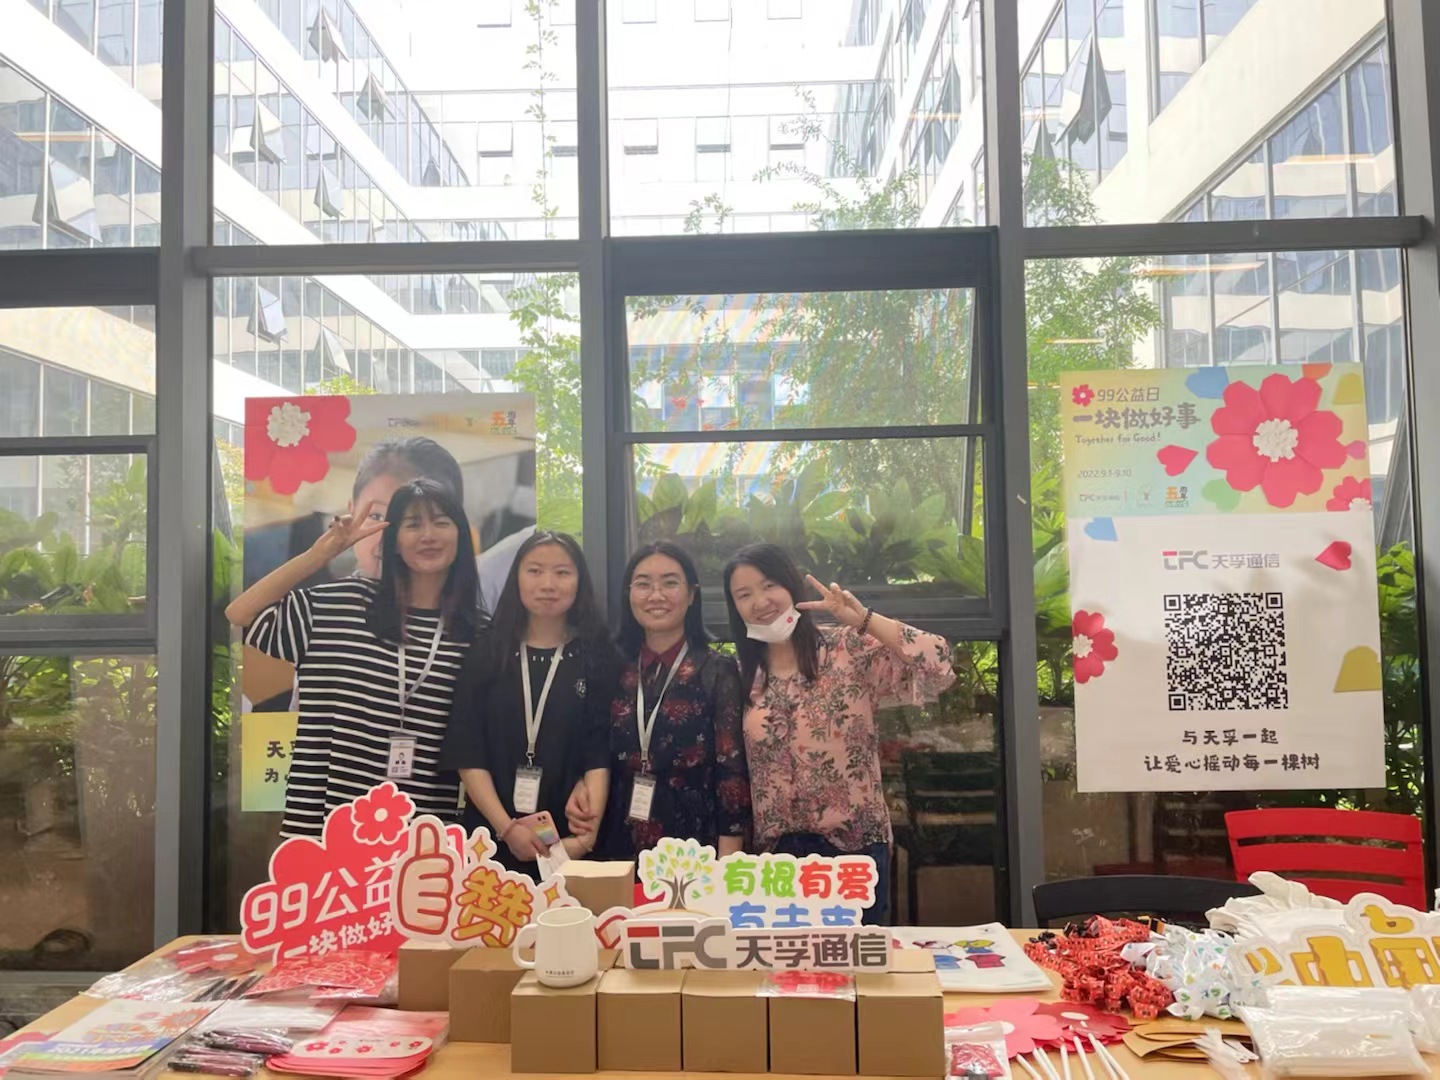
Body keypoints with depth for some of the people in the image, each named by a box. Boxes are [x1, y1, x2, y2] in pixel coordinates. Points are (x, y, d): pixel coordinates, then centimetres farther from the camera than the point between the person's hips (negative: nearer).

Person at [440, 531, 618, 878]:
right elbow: (466, 752, -1)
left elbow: (601, 753, -6)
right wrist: (507, 827, -12)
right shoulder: (486, 652, 3)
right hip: (492, 839, 1)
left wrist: (585, 837, -18)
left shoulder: (599, 657, 0)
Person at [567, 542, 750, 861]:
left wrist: (726, 870, -13)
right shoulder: (615, 669, 5)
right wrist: (581, 789, -7)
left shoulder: (718, 671, -5)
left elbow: (733, 772, -8)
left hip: (693, 853, -3)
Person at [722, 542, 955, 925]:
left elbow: (937, 670, -19)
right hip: (775, 854, 3)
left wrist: (865, 619, -24)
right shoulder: (743, 678, 5)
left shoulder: (849, 649, -7)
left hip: (853, 848, -3)